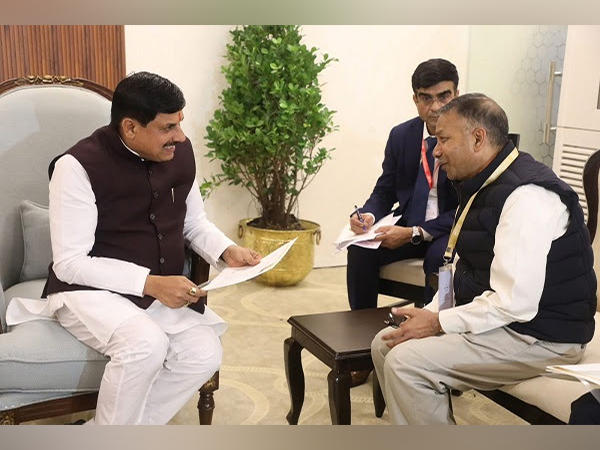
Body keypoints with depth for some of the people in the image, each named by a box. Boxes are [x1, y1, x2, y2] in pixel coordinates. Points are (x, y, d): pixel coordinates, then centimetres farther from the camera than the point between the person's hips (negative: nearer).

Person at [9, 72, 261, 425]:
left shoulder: (181, 152, 0)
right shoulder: (78, 166, -18)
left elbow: (195, 224, 12)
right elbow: (70, 264, -18)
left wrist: (227, 251, -9)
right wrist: (149, 283, -28)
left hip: (163, 289, 6)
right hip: (90, 290, -5)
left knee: (204, 354, -20)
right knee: (146, 344, -34)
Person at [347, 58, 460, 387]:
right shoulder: (401, 135, 2)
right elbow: (384, 191, 8)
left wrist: (415, 233, -26)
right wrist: (368, 215, -16)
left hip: (452, 232, -4)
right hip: (408, 227, 4)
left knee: (439, 257, -36)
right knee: (360, 249, -20)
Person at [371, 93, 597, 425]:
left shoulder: (527, 195, -23)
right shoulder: (483, 187, 10)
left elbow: (514, 303, -27)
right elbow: (464, 273, 16)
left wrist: (439, 323, -17)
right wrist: (429, 313, 0)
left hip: (540, 337, -10)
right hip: (491, 318, 10)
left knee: (406, 363, -22)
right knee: (385, 344, 5)